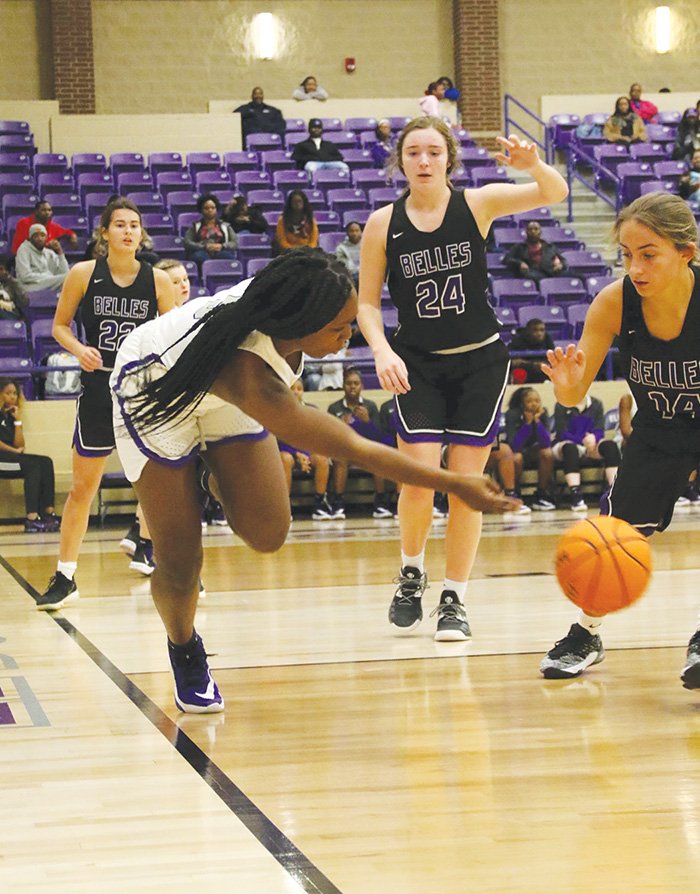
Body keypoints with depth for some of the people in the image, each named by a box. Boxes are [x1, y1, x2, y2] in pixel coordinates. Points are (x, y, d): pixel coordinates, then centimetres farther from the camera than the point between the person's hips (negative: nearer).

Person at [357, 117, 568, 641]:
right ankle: (412, 573, 17)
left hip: (480, 361, 0)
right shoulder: (383, 224, -4)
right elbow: (367, 302, 2)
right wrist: (382, 350, -16)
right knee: (419, 479, -11)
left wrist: (533, 165, -38)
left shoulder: (477, 204, -6)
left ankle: (455, 599, 13)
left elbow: (555, 194, -17)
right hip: (417, 365, 0)